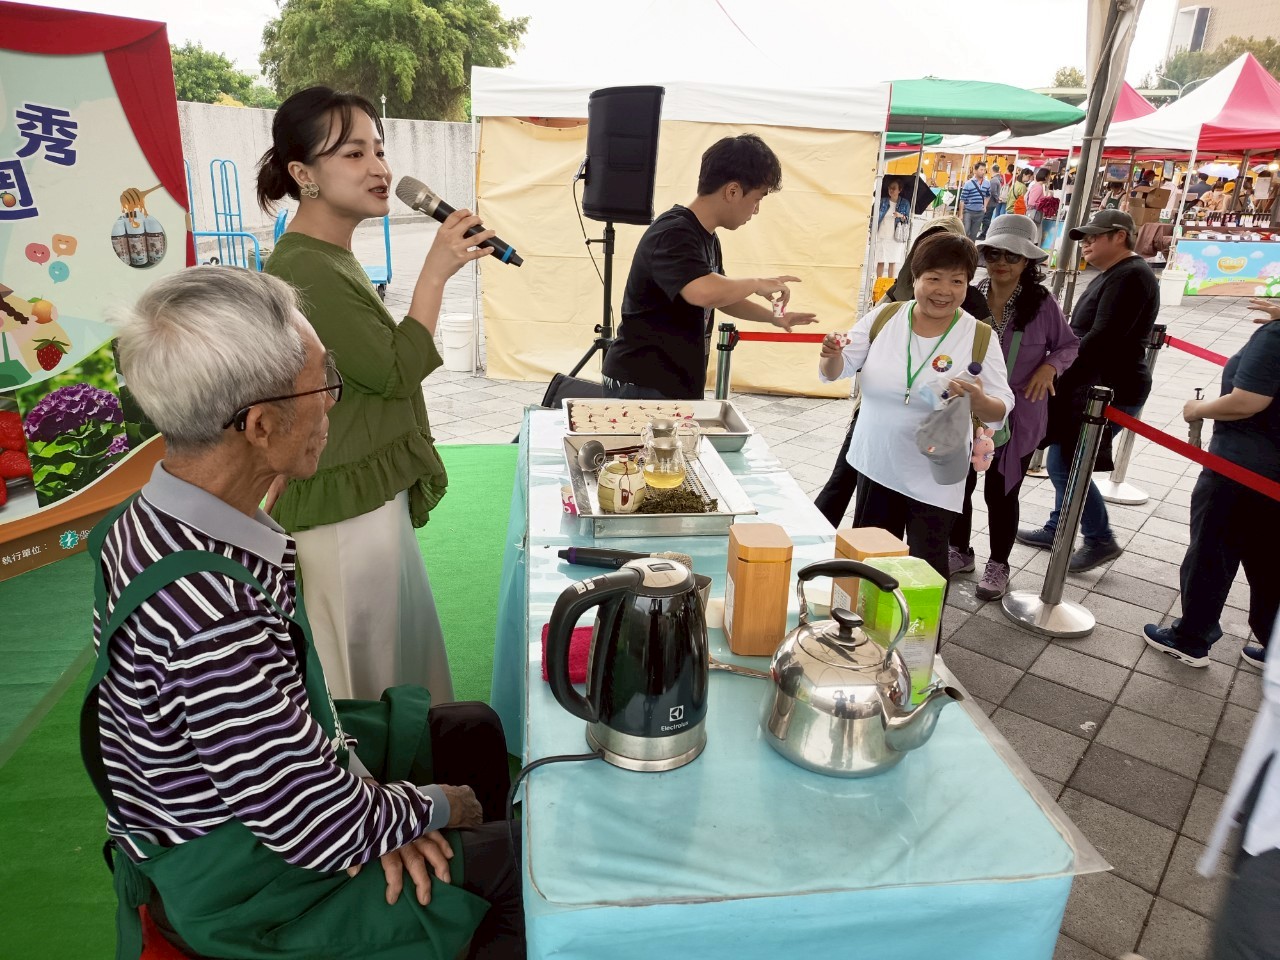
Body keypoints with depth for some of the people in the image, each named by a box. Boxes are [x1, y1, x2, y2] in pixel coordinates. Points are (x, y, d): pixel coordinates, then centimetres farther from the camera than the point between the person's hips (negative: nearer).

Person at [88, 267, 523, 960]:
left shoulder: (153, 520, -10)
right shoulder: (208, 604, -39)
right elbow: (325, 835, -30)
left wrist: (362, 795, -8)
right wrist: (440, 807, -11)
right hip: (239, 888, -8)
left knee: (473, 730, 20)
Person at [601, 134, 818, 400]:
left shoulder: (707, 238, 11)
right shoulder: (673, 234, -19)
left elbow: (720, 296, 27)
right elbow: (704, 293, -38)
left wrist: (772, 317, 18)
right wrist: (755, 283, -21)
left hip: (681, 387, 9)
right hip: (640, 387, -9)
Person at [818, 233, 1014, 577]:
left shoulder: (980, 338, -9)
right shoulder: (883, 317, -4)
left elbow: (1001, 409, -8)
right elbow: (836, 372, -1)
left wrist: (979, 401, -31)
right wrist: (832, 354, -24)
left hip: (934, 479, -2)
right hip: (875, 466, 3)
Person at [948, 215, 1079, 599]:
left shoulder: (1042, 303, -10)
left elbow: (1069, 345, 4)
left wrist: (1049, 368, -15)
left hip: (1017, 417, -2)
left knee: (1000, 493, 9)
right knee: (958, 484, 13)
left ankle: (998, 565, 30)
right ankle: (959, 551, 36)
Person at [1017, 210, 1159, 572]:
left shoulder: (1131, 276, -16)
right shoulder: (1113, 274, 17)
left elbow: (1102, 338, -24)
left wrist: (1056, 375, -19)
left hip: (1111, 391, -10)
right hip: (1091, 385, 10)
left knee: (1064, 463, -8)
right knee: (1062, 460, 15)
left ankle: (1101, 540, 6)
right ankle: (1057, 529, 28)